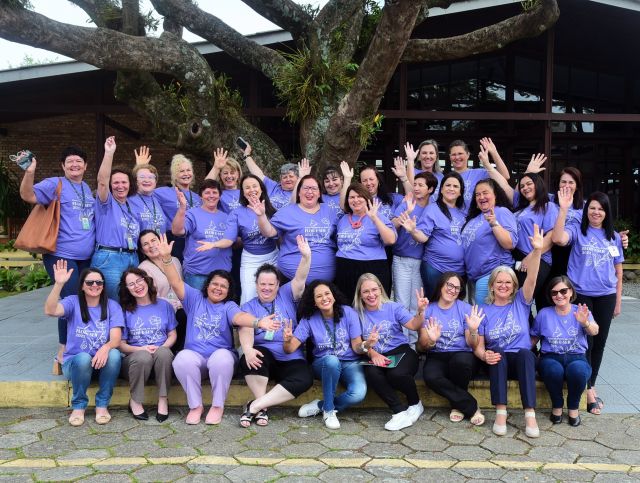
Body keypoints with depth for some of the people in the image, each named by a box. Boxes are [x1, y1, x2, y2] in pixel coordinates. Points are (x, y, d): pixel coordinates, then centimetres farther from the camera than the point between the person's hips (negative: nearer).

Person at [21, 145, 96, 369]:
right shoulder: (55, 184, -5)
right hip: (62, 255, -7)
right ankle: (63, 352, 2)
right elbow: (28, 195, -18)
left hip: (86, 257, 7)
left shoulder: (87, 189, 15)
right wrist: (29, 172, -32)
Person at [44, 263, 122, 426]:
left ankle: (102, 404, -12)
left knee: (114, 354, -32)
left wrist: (106, 347, -36)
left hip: (102, 361, 1)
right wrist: (59, 284, -38)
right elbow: (50, 311, -26)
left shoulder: (112, 306, -1)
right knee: (84, 357, -35)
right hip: (75, 362, -1)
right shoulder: (73, 302, -3)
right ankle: (78, 406, -10)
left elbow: (116, 339, -13)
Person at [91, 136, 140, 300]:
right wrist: (109, 153, -29)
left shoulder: (132, 206, 15)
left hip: (132, 258, 6)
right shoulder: (107, 203, -1)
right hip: (109, 258, -6)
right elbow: (102, 181, -21)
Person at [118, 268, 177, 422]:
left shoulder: (164, 305, 10)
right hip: (134, 359, 0)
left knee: (163, 352, -35)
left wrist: (161, 348, -11)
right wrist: (140, 349, -16)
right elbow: (121, 344, 3)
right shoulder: (125, 310, 6)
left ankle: (163, 399, -21)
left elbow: (173, 335, 10)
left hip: (162, 359, 1)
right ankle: (135, 401, -14)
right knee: (143, 356, -36)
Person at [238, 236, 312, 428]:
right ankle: (262, 408, -23)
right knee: (251, 358, -36)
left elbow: (300, 279, -7)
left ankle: (254, 406, -26)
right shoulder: (248, 306, 10)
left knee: (305, 379, -29)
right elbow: (246, 331, -8)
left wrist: (306, 256, -27)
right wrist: (248, 349, -31)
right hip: (263, 355, -1)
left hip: (290, 359, 1)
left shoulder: (286, 295, 11)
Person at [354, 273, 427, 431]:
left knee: (396, 374, -32)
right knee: (372, 374, -33)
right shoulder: (358, 314, 5)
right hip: (376, 358, 1)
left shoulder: (393, 307, 3)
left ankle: (415, 404, 1)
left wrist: (420, 311, -27)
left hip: (401, 352, -1)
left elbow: (414, 325, -7)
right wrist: (372, 354, -16)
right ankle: (400, 411, -19)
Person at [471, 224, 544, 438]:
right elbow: (478, 346, 3)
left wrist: (537, 251, -28)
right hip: (497, 360, 0)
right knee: (498, 356, -35)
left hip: (523, 358, 0)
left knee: (525, 353, -35)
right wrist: (484, 355, -22)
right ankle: (500, 412, -38)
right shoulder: (484, 310, 6)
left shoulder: (521, 302, 6)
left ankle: (530, 414, -40)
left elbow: (531, 279, -12)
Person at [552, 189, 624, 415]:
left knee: (599, 342, 10)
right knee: (585, 341, -1)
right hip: (580, 294, -4)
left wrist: (618, 300, 11)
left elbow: (618, 271, 13)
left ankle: (591, 384, 26)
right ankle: (588, 389, 10)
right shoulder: (577, 230, -2)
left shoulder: (614, 237, 10)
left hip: (605, 296, 4)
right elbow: (558, 239, -26)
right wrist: (564, 209, -28)